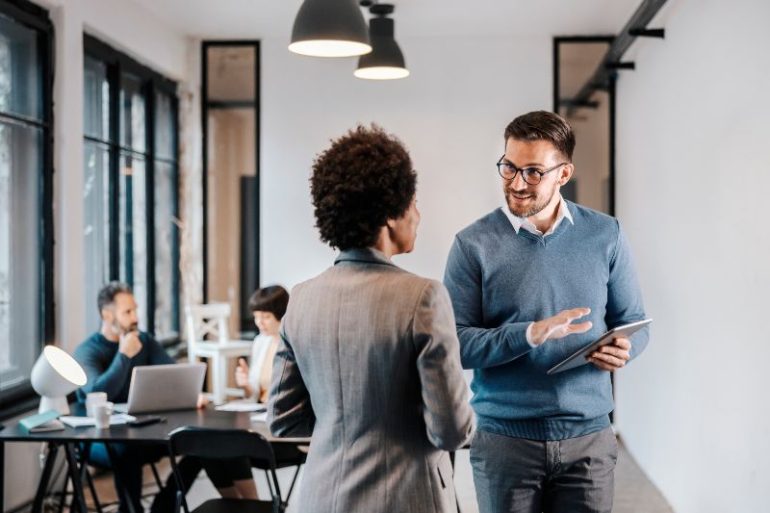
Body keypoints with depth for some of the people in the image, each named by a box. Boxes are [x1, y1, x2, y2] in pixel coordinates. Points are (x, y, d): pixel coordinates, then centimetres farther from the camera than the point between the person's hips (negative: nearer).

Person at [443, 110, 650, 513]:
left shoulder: (605, 235, 2)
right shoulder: (473, 244, -6)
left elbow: (633, 323, 9)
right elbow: (455, 344, -10)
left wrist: (623, 348, -14)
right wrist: (530, 334, -24)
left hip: (589, 437, 2)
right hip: (504, 439, -1)